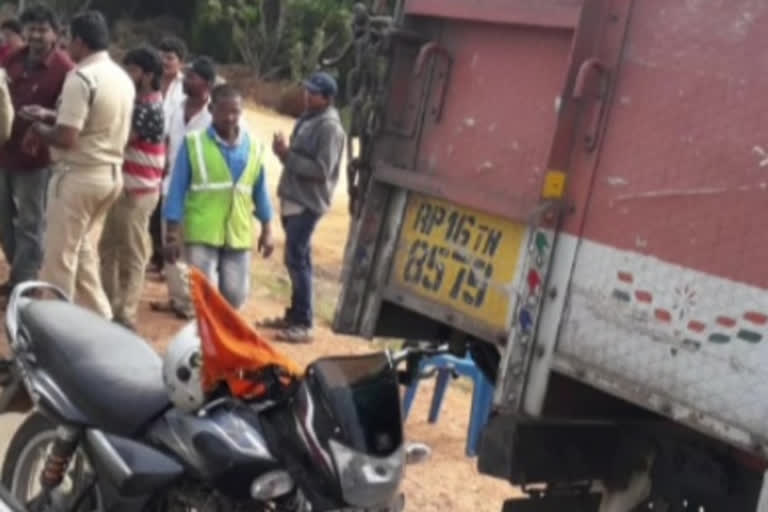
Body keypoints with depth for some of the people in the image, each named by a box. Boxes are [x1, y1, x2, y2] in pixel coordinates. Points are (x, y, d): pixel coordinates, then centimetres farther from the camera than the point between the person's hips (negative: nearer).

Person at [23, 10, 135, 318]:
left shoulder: (81, 77, -18)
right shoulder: (123, 78, 9)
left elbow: (67, 138, -23)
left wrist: (40, 131, -3)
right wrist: (51, 117, 16)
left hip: (78, 176, -8)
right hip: (111, 174, 9)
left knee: (59, 256, 2)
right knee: (81, 249, 19)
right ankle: (99, 318, 20)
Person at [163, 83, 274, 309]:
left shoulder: (253, 147, 5)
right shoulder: (194, 143, -6)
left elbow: (260, 190, 13)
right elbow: (178, 189, -5)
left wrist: (266, 230, 11)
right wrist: (173, 233, -8)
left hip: (239, 235, 4)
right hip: (201, 234, -3)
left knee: (235, 296, 8)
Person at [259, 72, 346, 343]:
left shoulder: (330, 127, -16)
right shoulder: (308, 118, 13)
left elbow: (322, 170, -23)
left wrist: (287, 154, -19)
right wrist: (284, 150, -2)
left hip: (308, 202, -9)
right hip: (294, 198, 9)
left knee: (297, 259, -9)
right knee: (298, 259, 15)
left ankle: (304, 324, -4)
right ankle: (294, 315, 25)